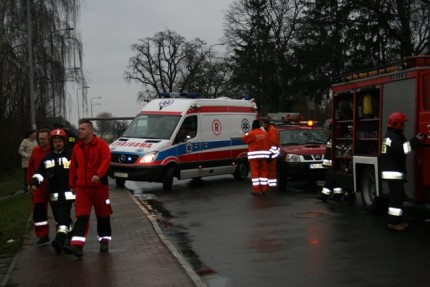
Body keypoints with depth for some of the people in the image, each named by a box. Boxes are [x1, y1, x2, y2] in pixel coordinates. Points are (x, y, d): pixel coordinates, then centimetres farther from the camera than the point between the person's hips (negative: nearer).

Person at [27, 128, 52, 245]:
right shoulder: (35, 151, 5)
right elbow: (31, 168, 11)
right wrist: (30, 183, 9)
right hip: (39, 187, 4)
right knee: (39, 210, 1)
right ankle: (43, 236, 10)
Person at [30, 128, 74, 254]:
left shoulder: (71, 155, -3)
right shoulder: (47, 158, 11)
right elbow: (40, 173, 9)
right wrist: (34, 183, -8)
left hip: (67, 193, -6)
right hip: (54, 194, 6)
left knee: (63, 217, -16)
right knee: (59, 218, 13)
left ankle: (60, 240, -26)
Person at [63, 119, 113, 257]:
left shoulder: (101, 144, -5)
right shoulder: (77, 147, 11)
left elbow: (106, 159, -17)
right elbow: (73, 167, 14)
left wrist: (98, 174, -31)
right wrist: (72, 184, 12)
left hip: (99, 185, -3)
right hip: (82, 187, 3)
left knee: (103, 215, 10)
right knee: (81, 216, -7)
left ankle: (104, 241, 25)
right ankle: (77, 245, -15)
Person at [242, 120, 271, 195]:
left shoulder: (251, 134, -11)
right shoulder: (265, 134, 4)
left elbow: (244, 139, 2)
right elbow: (269, 145, 6)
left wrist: (247, 134, 19)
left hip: (254, 155, -4)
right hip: (264, 155, 4)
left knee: (255, 172, -1)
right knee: (263, 171, 11)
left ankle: (256, 189, -4)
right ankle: (264, 189, 14)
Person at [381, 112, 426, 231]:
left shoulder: (395, 136, 21)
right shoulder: (393, 137, -15)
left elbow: (403, 147, 17)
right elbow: (401, 149, -30)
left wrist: (416, 140, 7)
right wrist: (415, 141, -27)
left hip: (395, 172, 11)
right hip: (393, 172, -11)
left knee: (398, 196, 14)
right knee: (397, 196, -11)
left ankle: (397, 220, 19)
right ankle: (393, 222, -11)